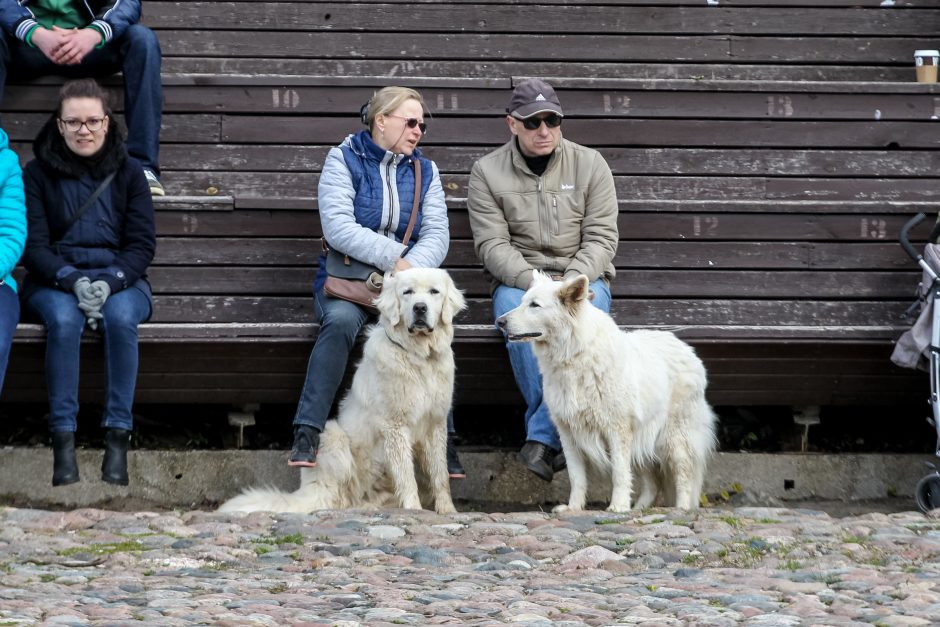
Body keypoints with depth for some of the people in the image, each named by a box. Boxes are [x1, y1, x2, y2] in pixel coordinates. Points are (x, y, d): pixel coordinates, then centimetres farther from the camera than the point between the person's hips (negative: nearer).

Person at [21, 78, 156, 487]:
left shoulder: (128, 172, 6)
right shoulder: (38, 173, 2)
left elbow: (142, 243, 1)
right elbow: (33, 245, -4)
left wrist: (109, 281, -18)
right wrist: (73, 281, -21)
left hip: (119, 279, 1)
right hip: (54, 281, -1)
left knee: (120, 316, -34)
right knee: (64, 319, -35)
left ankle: (117, 438, -32)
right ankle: (63, 441, -35)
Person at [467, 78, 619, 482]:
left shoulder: (590, 165, 5)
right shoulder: (487, 172, 2)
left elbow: (601, 238, 0)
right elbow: (492, 245, -5)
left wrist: (571, 283, -18)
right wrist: (534, 282, -22)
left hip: (583, 278, 0)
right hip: (518, 279, 0)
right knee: (515, 312, -37)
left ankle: (540, 440, -34)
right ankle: (560, 436, -32)